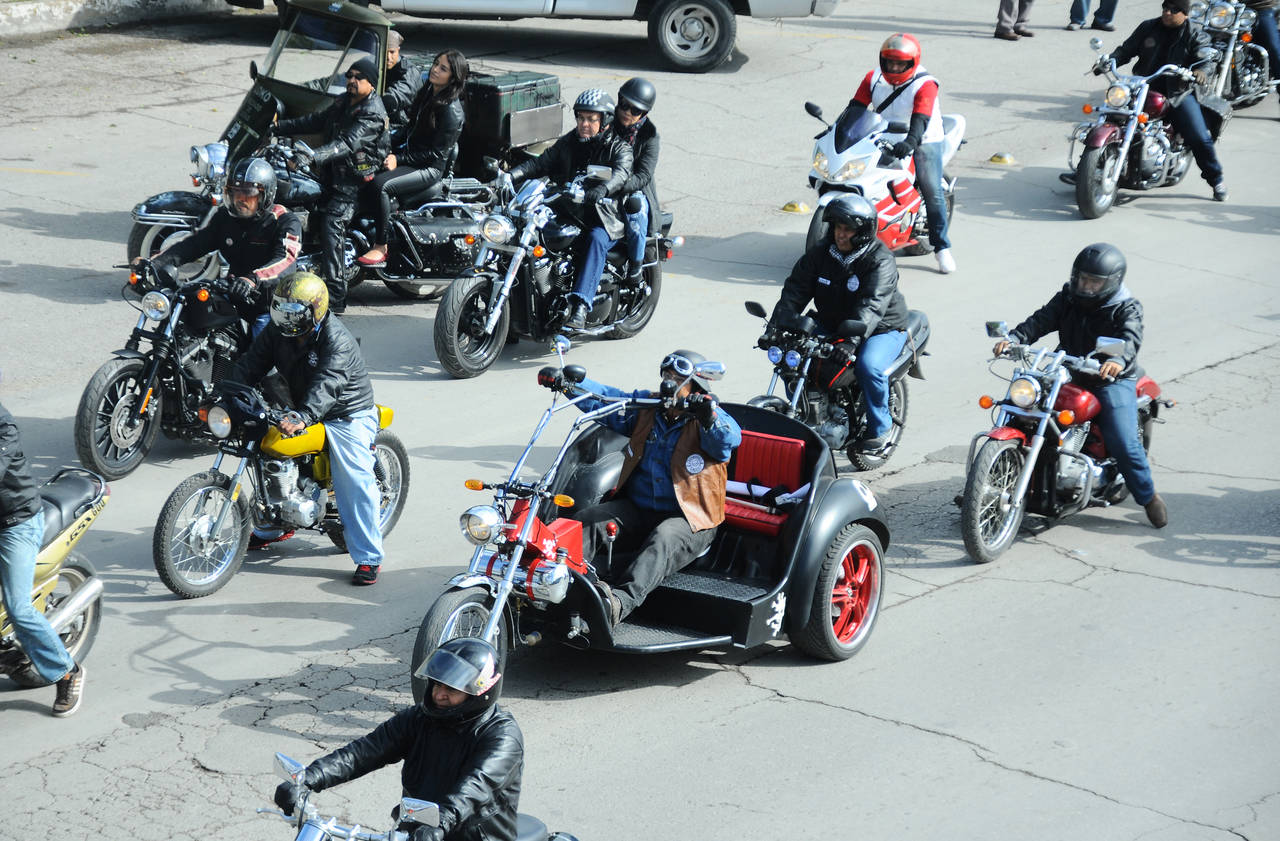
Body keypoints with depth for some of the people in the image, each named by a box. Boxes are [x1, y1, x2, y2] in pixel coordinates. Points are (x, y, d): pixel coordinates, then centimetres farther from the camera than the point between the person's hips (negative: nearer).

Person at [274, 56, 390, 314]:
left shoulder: (372, 114, -17)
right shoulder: (344, 101, 12)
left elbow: (348, 143, -30)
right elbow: (317, 120, 22)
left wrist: (314, 157, -43)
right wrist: (280, 126, 15)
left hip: (355, 179, -10)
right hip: (333, 174, 10)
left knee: (331, 225, -23)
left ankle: (335, 299, -27)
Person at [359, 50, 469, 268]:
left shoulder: (451, 111, -18)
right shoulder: (427, 93, 8)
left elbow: (436, 153, -18)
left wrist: (399, 159, -18)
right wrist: (394, 152, 7)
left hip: (430, 168, -9)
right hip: (410, 156, 9)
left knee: (381, 185, -28)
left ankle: (381, 247, -22)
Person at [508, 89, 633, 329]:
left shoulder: (618, 147, 0)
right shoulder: (568, 142, 16)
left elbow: (621, 173, -20)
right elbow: (541, 163, 8)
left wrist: (603, 189, -42)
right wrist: (511, 175, -11)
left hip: (607, 216, -5)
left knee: (595, 239, -36)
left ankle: (580, 306, -47)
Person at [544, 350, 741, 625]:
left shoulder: (707, 422, -4)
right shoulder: (646, 408, 11)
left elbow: (730, 438, -26)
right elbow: (604, 398, 5)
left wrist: (710, 418, -48)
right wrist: (568, 383, -13)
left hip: (689, 519, -6)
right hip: (636, 509, 6)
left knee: (663, 541, -38)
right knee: (586, 520, -18)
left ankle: (620, 601, -61)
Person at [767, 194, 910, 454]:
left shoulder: (880, 261, -19)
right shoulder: (821, 253, -2)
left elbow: (871, 307, -33)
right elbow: (795, 291, -8)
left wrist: (851, 341, -48)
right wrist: (776, 327, -24)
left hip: (883, 328, -6)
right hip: (831, 324, 6)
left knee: (869, 366, -34)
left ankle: (880, 426, -9)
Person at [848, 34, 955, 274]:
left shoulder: (925, 85, -16)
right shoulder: (873, 79, 1)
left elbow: (921, 119, -30)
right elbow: (856, 108, 0)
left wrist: (910, 141, -47)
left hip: (923, 141, -4)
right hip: (883, 140, 4)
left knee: (932, 191, -14)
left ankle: (941, 247, -5)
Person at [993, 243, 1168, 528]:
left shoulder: (1126, 308, -8)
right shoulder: (1068, 299, 6)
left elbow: (1130, 337, -27)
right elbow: (1041, 320, -6)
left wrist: (1118, 360, -50)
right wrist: (1013, 338, -26)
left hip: (1113, 379, -5)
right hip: (1069, 375, 5)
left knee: (1124, 443, -17)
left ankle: (1148, 496, 5)